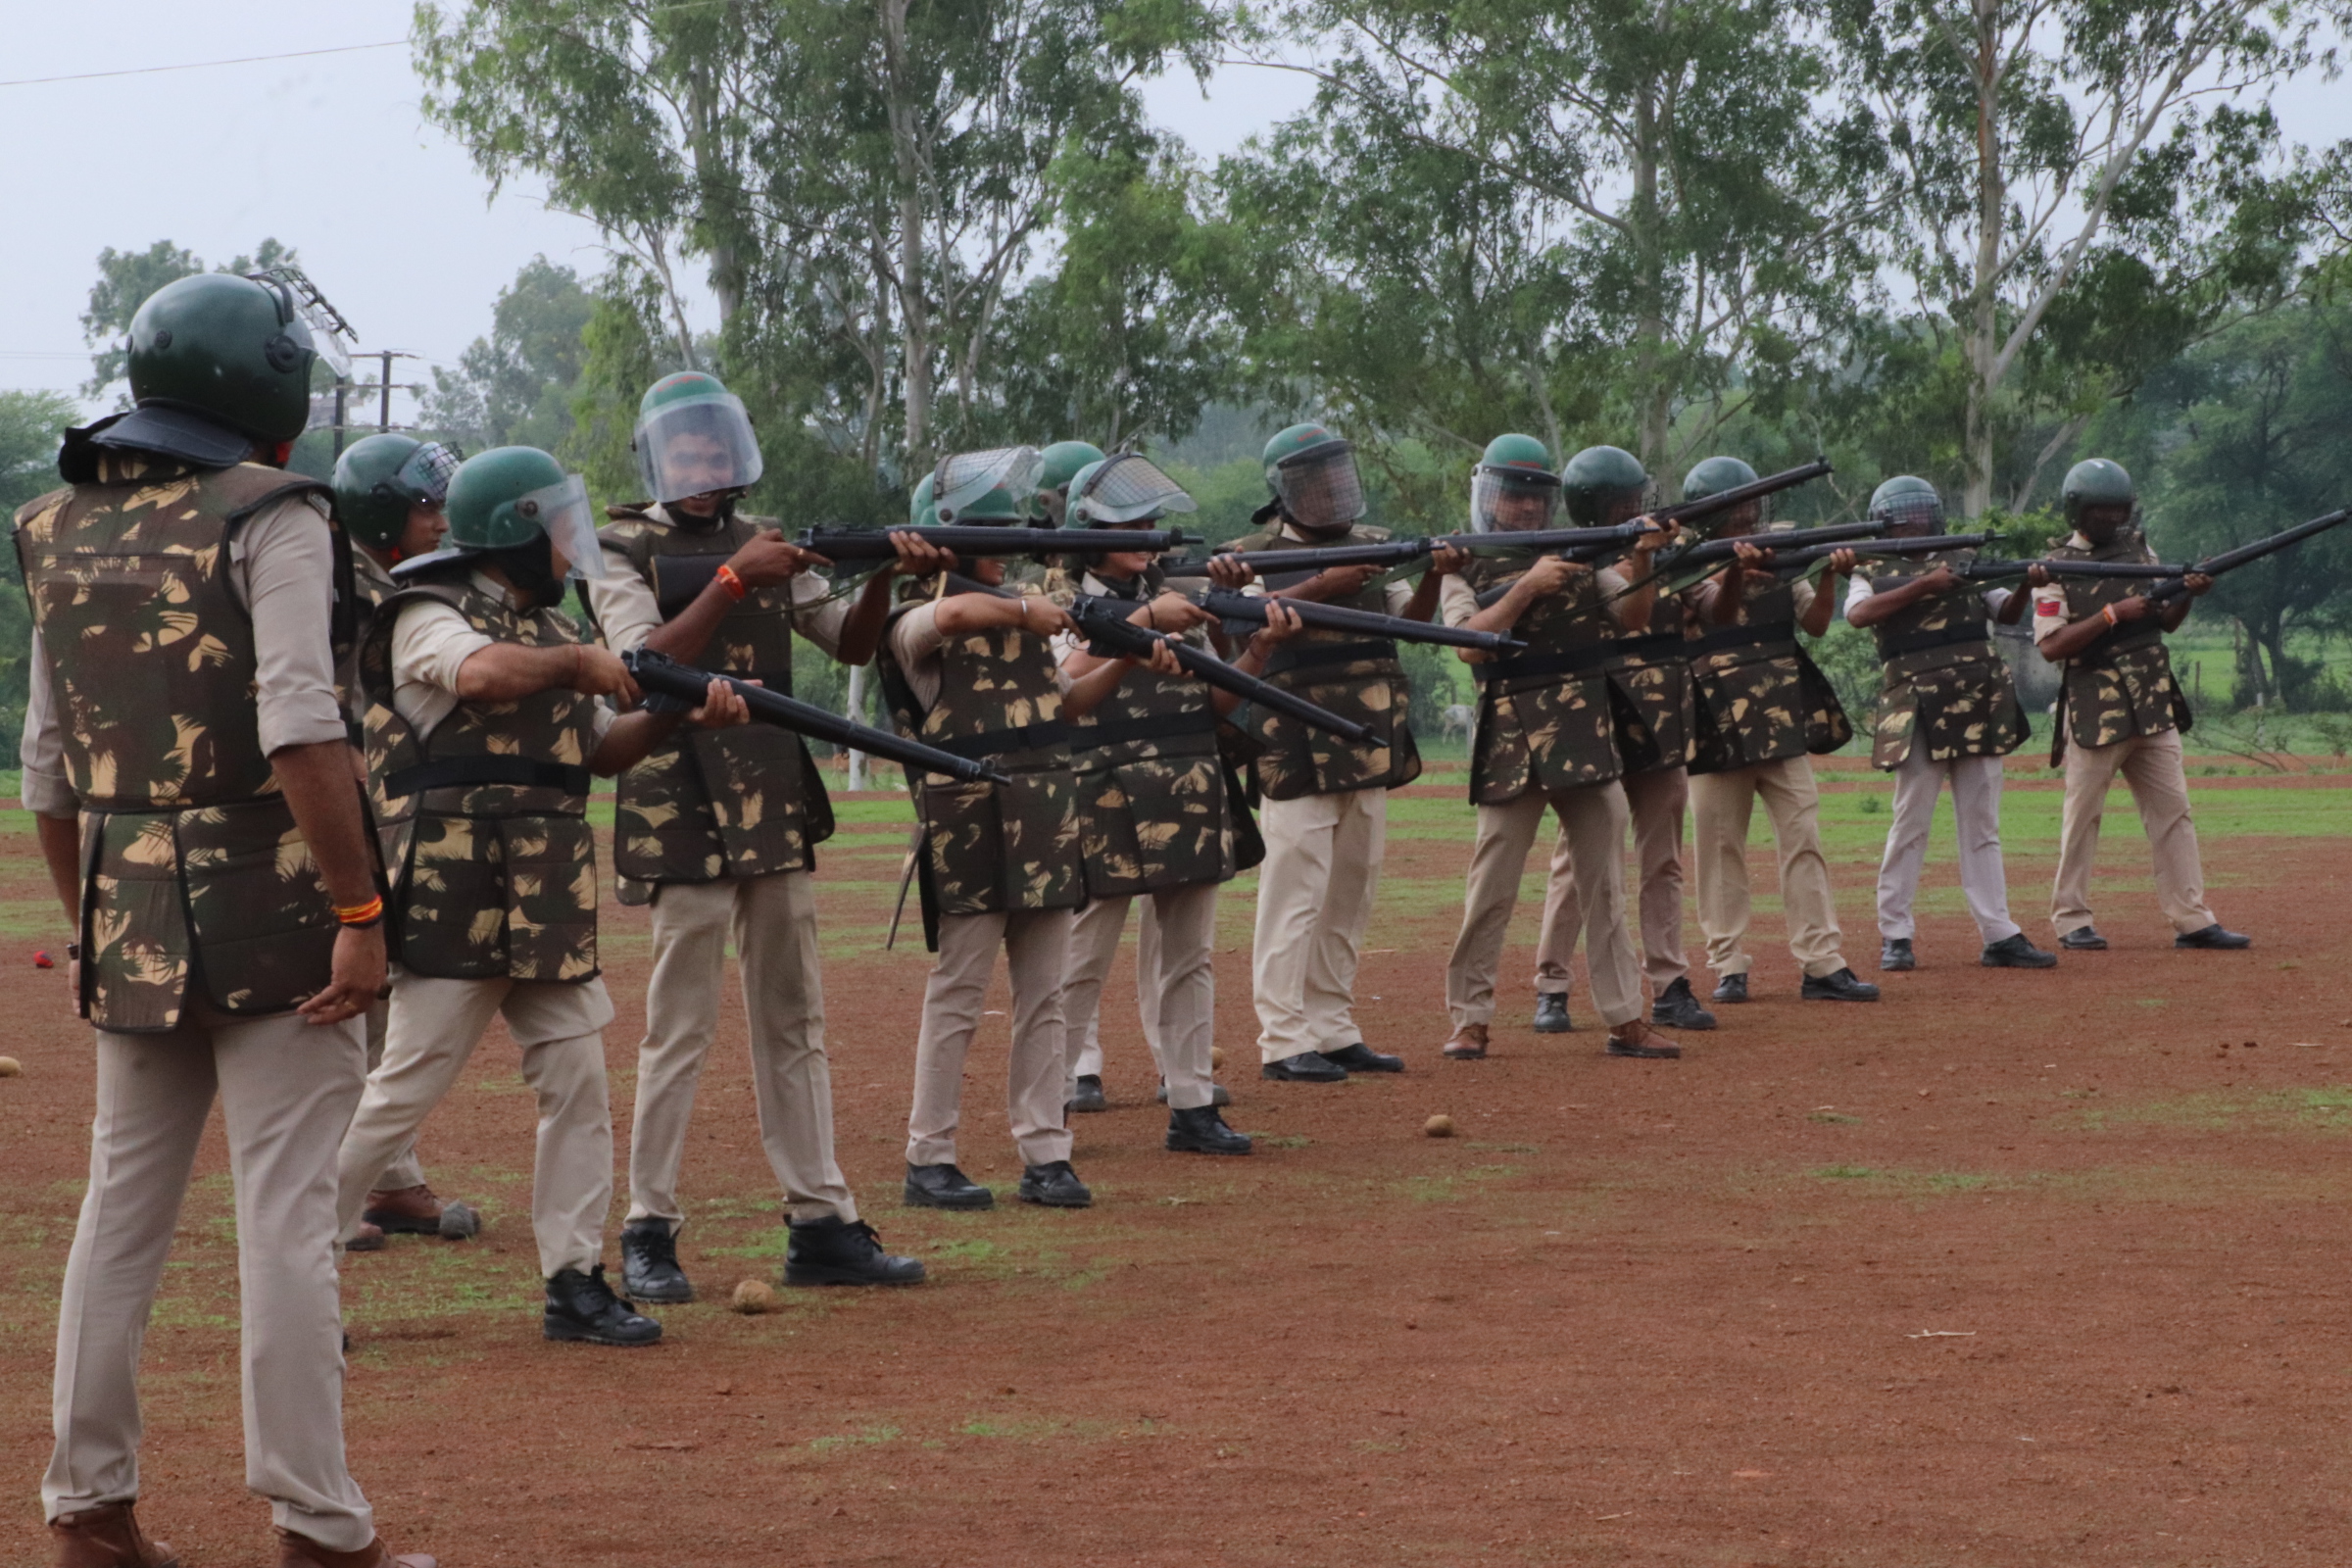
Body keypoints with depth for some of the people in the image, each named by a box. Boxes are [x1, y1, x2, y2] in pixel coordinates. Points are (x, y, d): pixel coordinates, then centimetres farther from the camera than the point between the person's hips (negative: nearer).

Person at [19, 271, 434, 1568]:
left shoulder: (63, 530, 11)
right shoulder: (267, 517, -9)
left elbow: (49, 773, 13)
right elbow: (299, 731, -19)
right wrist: (359, 911, -17)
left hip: (128, 923, 6)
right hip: (270, 916, -6)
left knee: (121, 1207, 14)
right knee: (285, 1213, -3)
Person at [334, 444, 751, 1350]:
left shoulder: (548, 628, 17)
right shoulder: (430, 615, -9)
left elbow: (601, 748, 18)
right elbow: (482, 673, -32)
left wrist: (680, 715, 3)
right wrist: (574, 662, -19)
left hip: (548, 903, 8)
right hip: (454, 898, -8)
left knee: (578, 1083, 5)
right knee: (405, 1092, -5)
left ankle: (574, 1283, 11)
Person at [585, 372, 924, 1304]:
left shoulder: (767, 544, 13)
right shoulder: (621, 553, -3)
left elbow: (851, 643, 11)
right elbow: (646, 664, -18)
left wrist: (881, 578, -8)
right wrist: (733, 581, -26)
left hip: (777, 809, 6)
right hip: (682, 813, -6)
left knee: (794, 1023, 7)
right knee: (680, 1026, -5)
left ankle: (821, 1226, 11)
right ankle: (648, 1234, 2)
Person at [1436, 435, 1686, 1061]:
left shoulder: (1579, 556, 13)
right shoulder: (1467, 570, 5)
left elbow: (1632, 615, 4)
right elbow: (1471, 643, -11)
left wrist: (1643, 560, -13)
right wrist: (1528, 587, -18)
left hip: (1588, 738, 3)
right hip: (1512, 745, -3)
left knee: (1604, 884, 5)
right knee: (1492, 888, -2)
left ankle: (1625, 1019, 7)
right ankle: (1470, 1019, 6)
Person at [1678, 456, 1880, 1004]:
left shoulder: (1778, 562, 10)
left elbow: (1815, 622, 2)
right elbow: (1719, 610, -24)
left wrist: (1831, 576, -15)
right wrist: (1735, 568, -44)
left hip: (1783, 718, 4)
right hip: (1718, 725, -3)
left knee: (1803, 839, 0)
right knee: (1720, 845, 2)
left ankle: (1821, 964, -1)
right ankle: (1729, 966, 9)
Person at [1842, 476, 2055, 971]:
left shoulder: (1960, 565, 17)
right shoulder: (1873, 574, 4)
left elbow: (2006, 613, 12)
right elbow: (1859, 614, -17)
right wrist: (1925, 585, -22)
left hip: (1979, 705, 4)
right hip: (1918, 707, -4)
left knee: (1982, 826, 6)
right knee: (1911, 822, -4)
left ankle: (1999, 936, 6)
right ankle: (1894, 935, 3)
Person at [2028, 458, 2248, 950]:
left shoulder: (2138, 549, 11)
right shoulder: (2056, 569, -6)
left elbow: (2165, 621, 16)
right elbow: (2050, 646, -15)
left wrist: (2187, 593, -5)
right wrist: (2113, 614, -20)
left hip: (2153, 707, 5)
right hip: (2094, 715, -5)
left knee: (2173, 813, 3)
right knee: (2082, 818, 2)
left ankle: (2191, 919, 5)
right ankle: (2070, 920, 11)